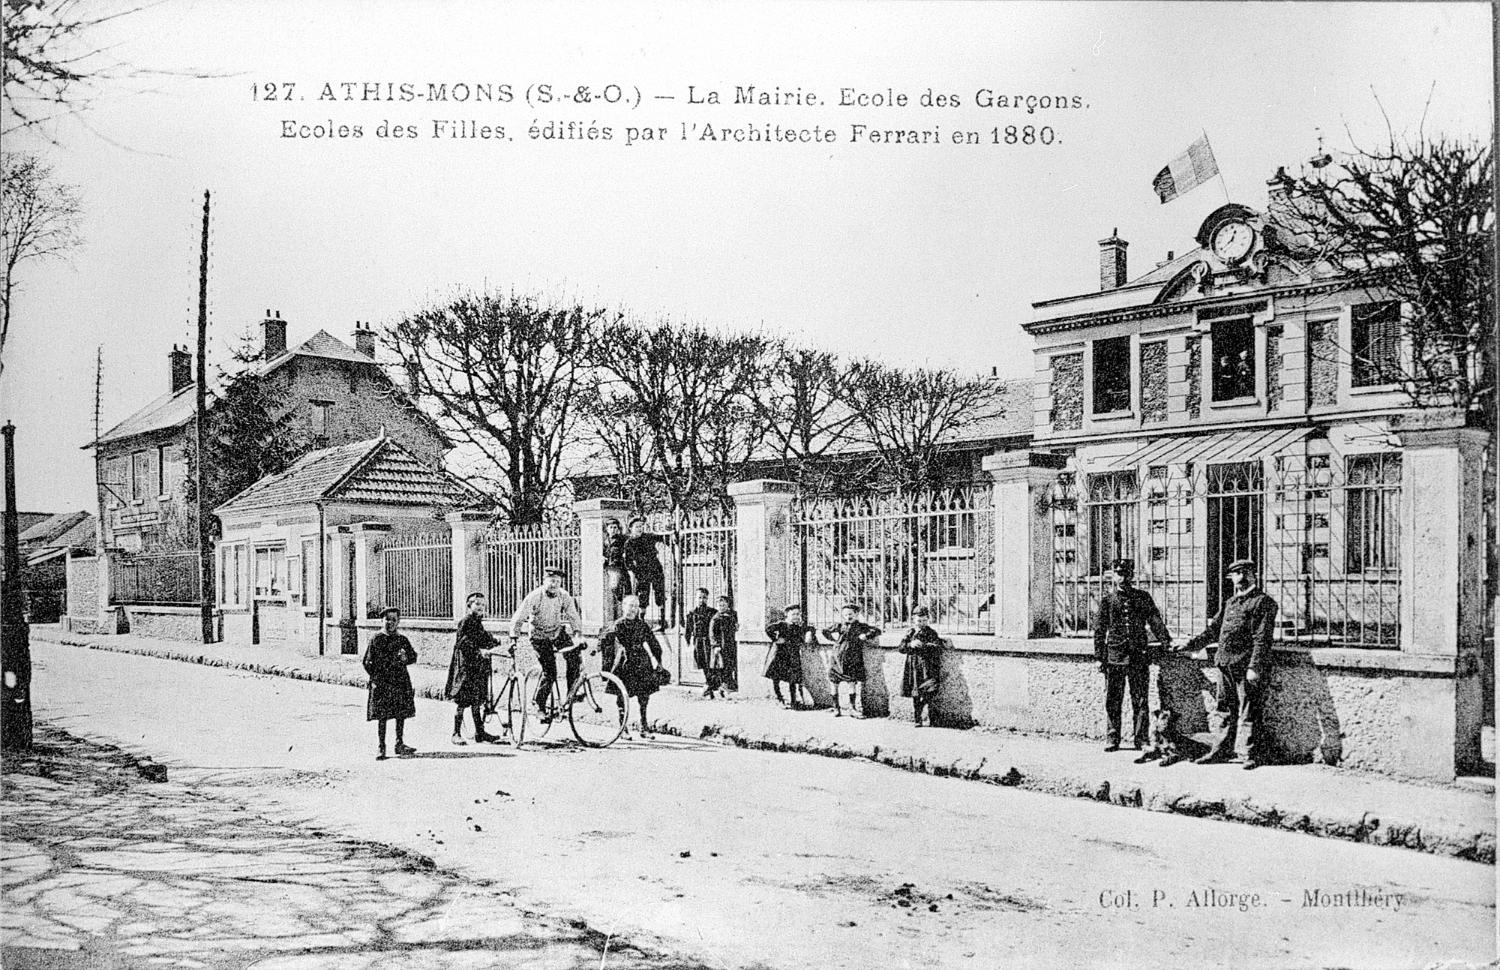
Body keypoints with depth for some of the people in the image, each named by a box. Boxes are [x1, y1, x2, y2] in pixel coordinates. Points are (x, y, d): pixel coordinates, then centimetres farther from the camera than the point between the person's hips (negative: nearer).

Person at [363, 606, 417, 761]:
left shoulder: (402, 640, 9)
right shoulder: (376, 639, 0)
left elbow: (413, 656, 12)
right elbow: (367, 662, 1)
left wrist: (405, 658, -10)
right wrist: (375, 678, -9)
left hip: (400, 681, 3)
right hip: (381, 683, -3)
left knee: (401, 715, 6)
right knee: (382, 717, -1)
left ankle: (399, 744, 17)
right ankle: (381, 748, 5)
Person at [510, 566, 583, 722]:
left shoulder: (565, 596, -12)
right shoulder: (534, 597, -21)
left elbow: (574, 618, -8)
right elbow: (517, 619, -18)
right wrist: (513, 639, -24)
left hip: (559, 632, 3)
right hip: (540, 637, -3)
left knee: (573, 657, -21)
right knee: (549, 672, -11)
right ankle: (539, 703, 8)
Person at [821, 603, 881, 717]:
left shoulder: (861, 627, 5)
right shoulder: (838, 626, 12)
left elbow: (877, 631, -3)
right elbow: (825, 632, 22)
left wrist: (865, 636, -14)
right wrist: (833, 636, 5)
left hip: (853, 661, -2)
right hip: (837, 660, 2)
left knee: (852, 684, -3)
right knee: (835, 685, 5)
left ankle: (852, 707, 10)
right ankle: (836, 708, 16)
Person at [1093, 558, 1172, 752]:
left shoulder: (1143, 597, 10)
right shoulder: (1107, 600, 6)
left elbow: (1155, 621, 4)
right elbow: (1099, 629, 5)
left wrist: (1166, 642, -10)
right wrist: (1100, 656, -1)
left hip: (1139, 655, 1)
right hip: (1115, 655, -1)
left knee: (1140, 700, 2)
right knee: (1112, 700, 2)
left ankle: (1140, 739, 8)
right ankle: (1112, 739, 10)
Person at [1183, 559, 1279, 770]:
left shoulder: (1263, 602, -5)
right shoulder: (1230, 603, 19)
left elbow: (1262, 639, -13)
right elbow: (1213, 630, 22)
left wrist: (1255, 667, -20)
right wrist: (1191, 644, 11)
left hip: (1247, 667, -7)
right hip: (1226, 665, 7)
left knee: (1250, 712, -3)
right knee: (1226, 711, 13)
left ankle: (1255, 754, 7)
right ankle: (1222, 751, 22)